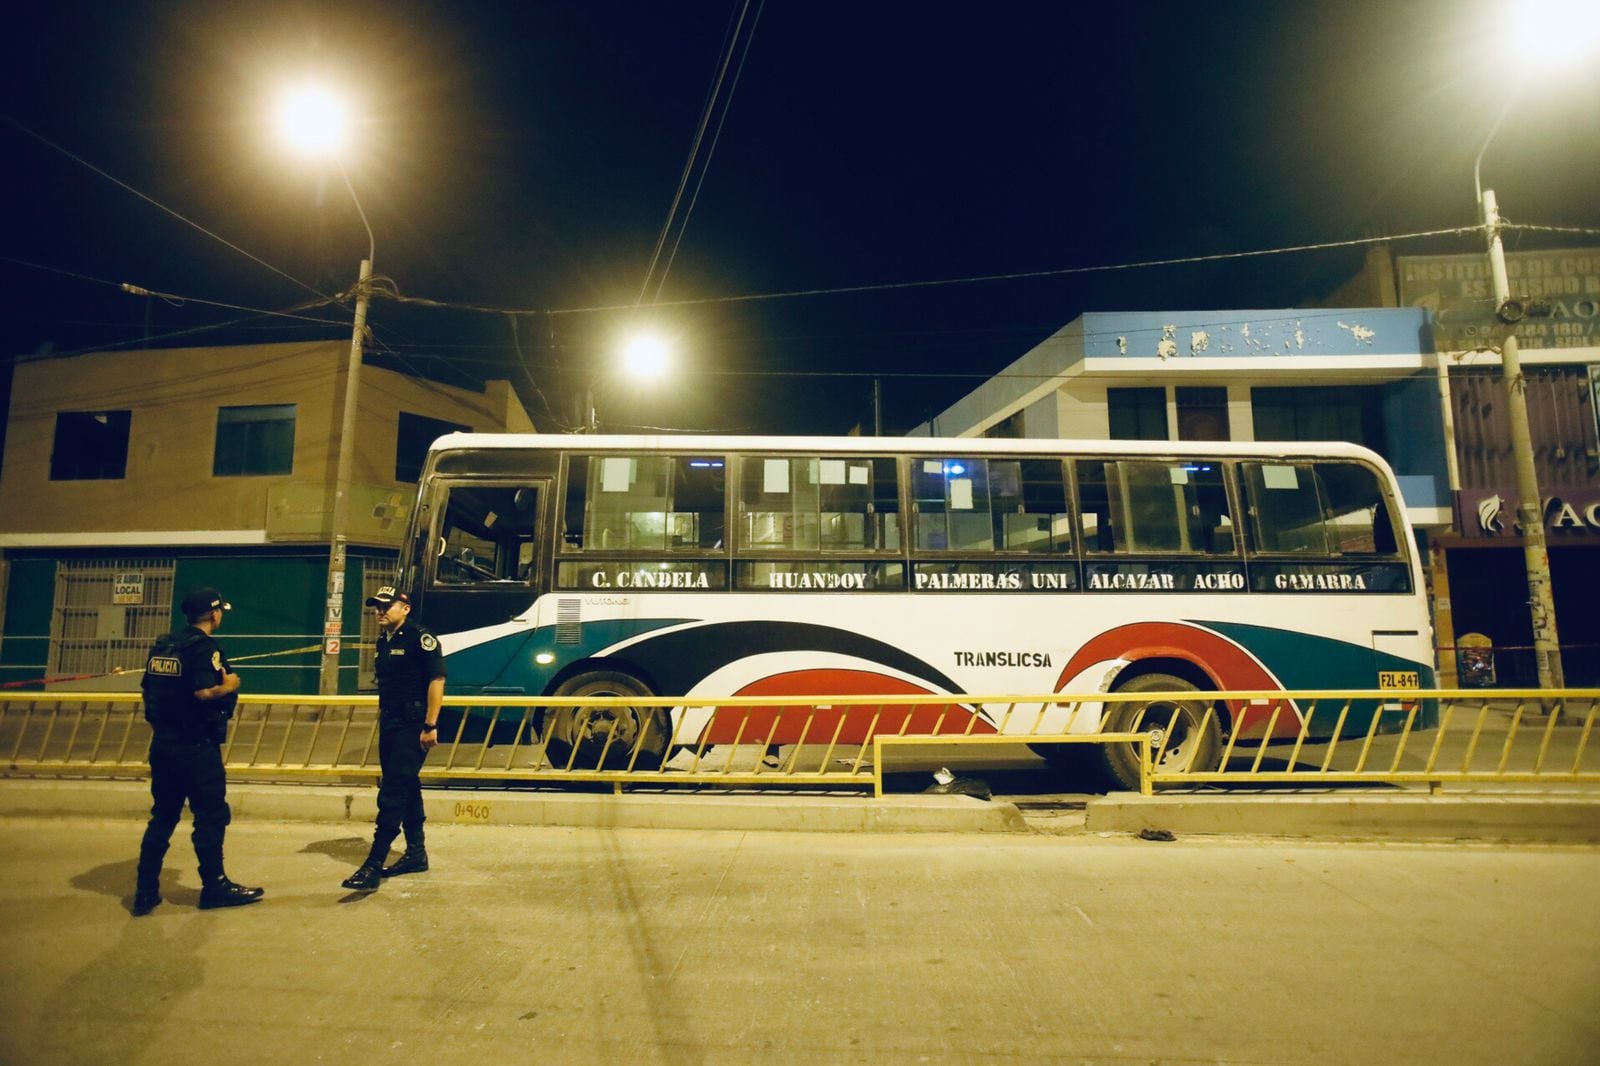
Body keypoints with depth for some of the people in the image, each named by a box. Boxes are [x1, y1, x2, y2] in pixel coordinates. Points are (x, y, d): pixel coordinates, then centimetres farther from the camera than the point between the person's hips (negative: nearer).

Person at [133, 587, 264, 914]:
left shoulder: (163, 644, 9)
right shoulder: (204, 647, -16)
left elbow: (148, 688, 12)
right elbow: (204, 692, -27)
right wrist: (229, 685, -8)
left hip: (163, 743, 8)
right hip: (197, 747, -8)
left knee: (163, 816, 16)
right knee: (211, 816, 4)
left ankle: (146, 891, 19)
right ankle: (215, 887, 13)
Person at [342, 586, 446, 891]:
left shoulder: (420, 638, -13)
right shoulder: (384, 640, 13)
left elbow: (436, 680, -17)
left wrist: (430, 725, -21)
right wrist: (383, 717, 18)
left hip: (412, 726, -9)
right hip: (390, 724, 9)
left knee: (392, 794, -9)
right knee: (407, 790, 16)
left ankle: (373, 865, -6)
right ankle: (416, 853, 27)